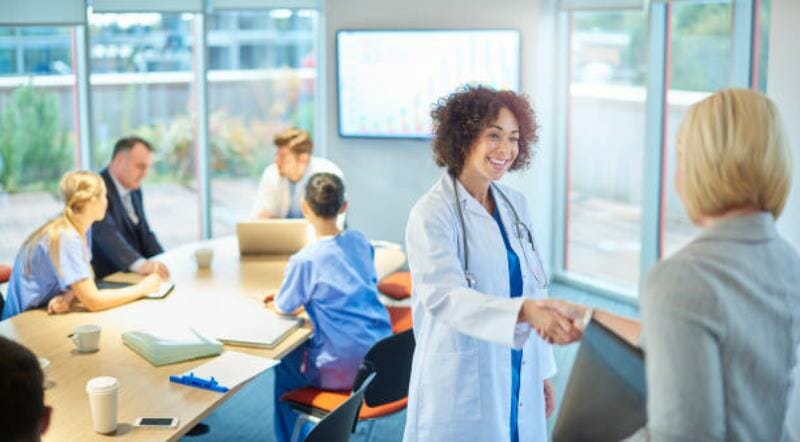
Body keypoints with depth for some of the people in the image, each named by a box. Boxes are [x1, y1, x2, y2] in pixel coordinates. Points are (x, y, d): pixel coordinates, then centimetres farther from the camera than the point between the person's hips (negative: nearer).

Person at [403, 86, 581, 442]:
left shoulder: (515, 205, 7)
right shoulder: (432, 214, -14)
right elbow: (445, 297, -28)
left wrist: (542, 371, 13)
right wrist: (525, 311, -41)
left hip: (518, 385, 6)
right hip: (461, 390, -6)